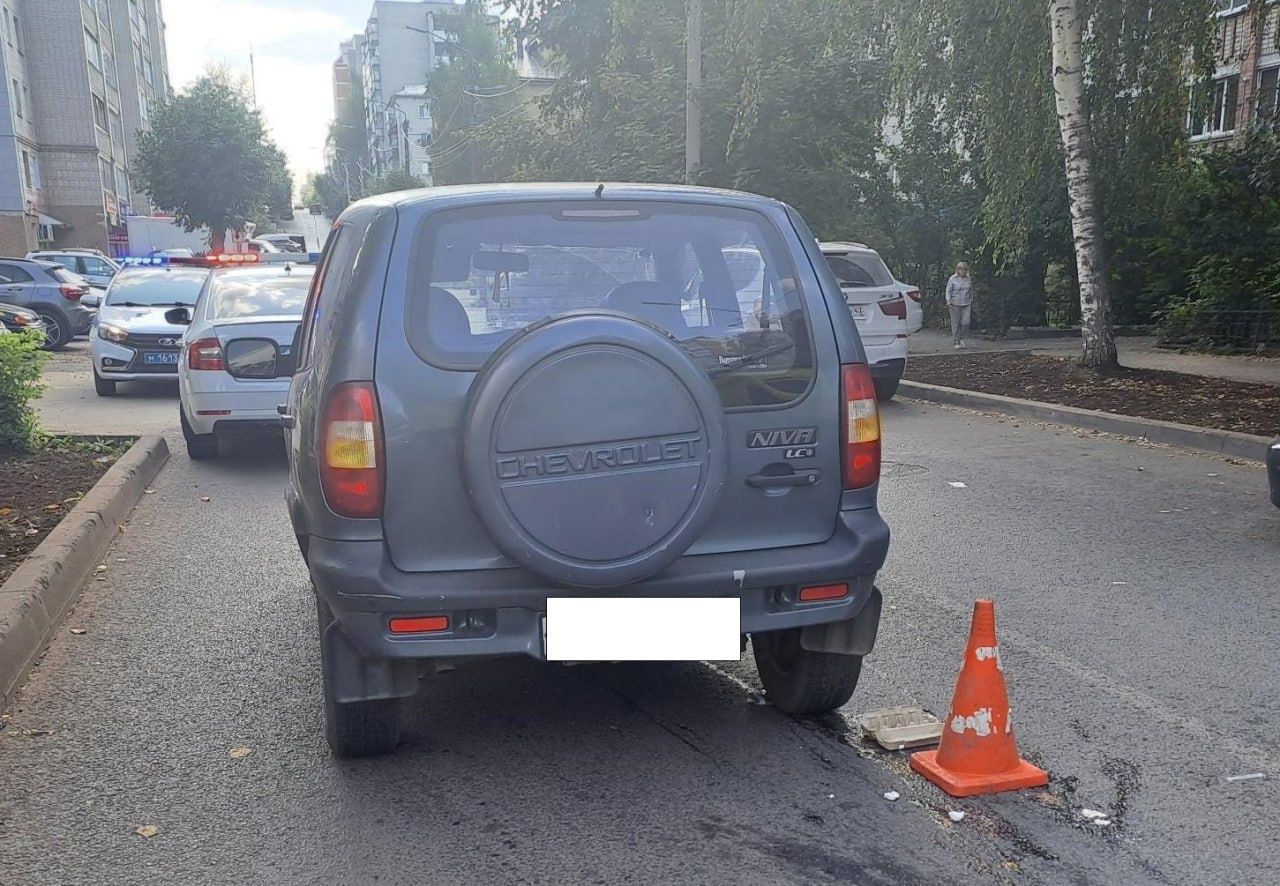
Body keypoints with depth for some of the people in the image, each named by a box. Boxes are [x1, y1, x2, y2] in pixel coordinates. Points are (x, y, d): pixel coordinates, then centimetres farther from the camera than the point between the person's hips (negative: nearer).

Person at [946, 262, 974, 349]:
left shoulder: (968, 279, 9)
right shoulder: (952, 279, -1)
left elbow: (971, 291, 19)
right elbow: (948, 291, -1)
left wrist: (971, 302, 18)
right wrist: (948, 302, -10)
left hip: (966, 305, 3)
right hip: (955, 304, -3)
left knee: (966, 322, -8)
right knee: (956, 324, -1)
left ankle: (961, 338, 14)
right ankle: (955, 342, 8)